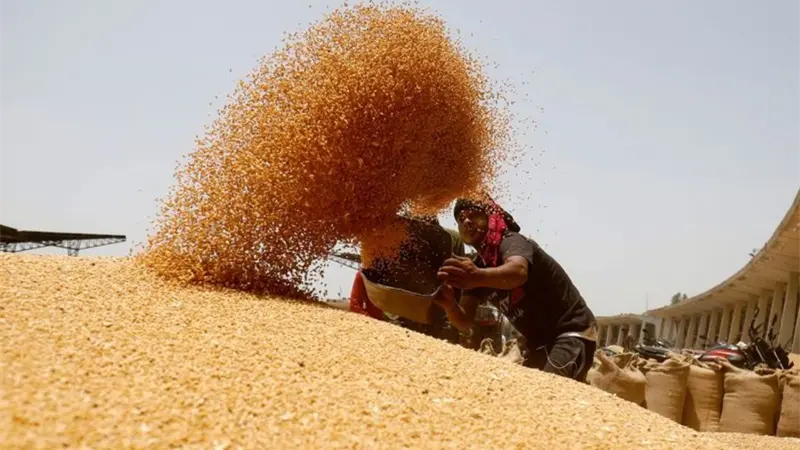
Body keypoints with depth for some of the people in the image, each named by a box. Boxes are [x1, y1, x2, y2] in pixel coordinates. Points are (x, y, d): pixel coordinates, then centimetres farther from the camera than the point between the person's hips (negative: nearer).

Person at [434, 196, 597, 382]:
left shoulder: (511, 242, -18)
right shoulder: (476, 266, 4)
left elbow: (518, 272, -43)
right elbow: (465, 324, -5)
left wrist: (479, 277, -63)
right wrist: (449, 305, -27)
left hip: (572, 333, -9)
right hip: (540, 344, 9)